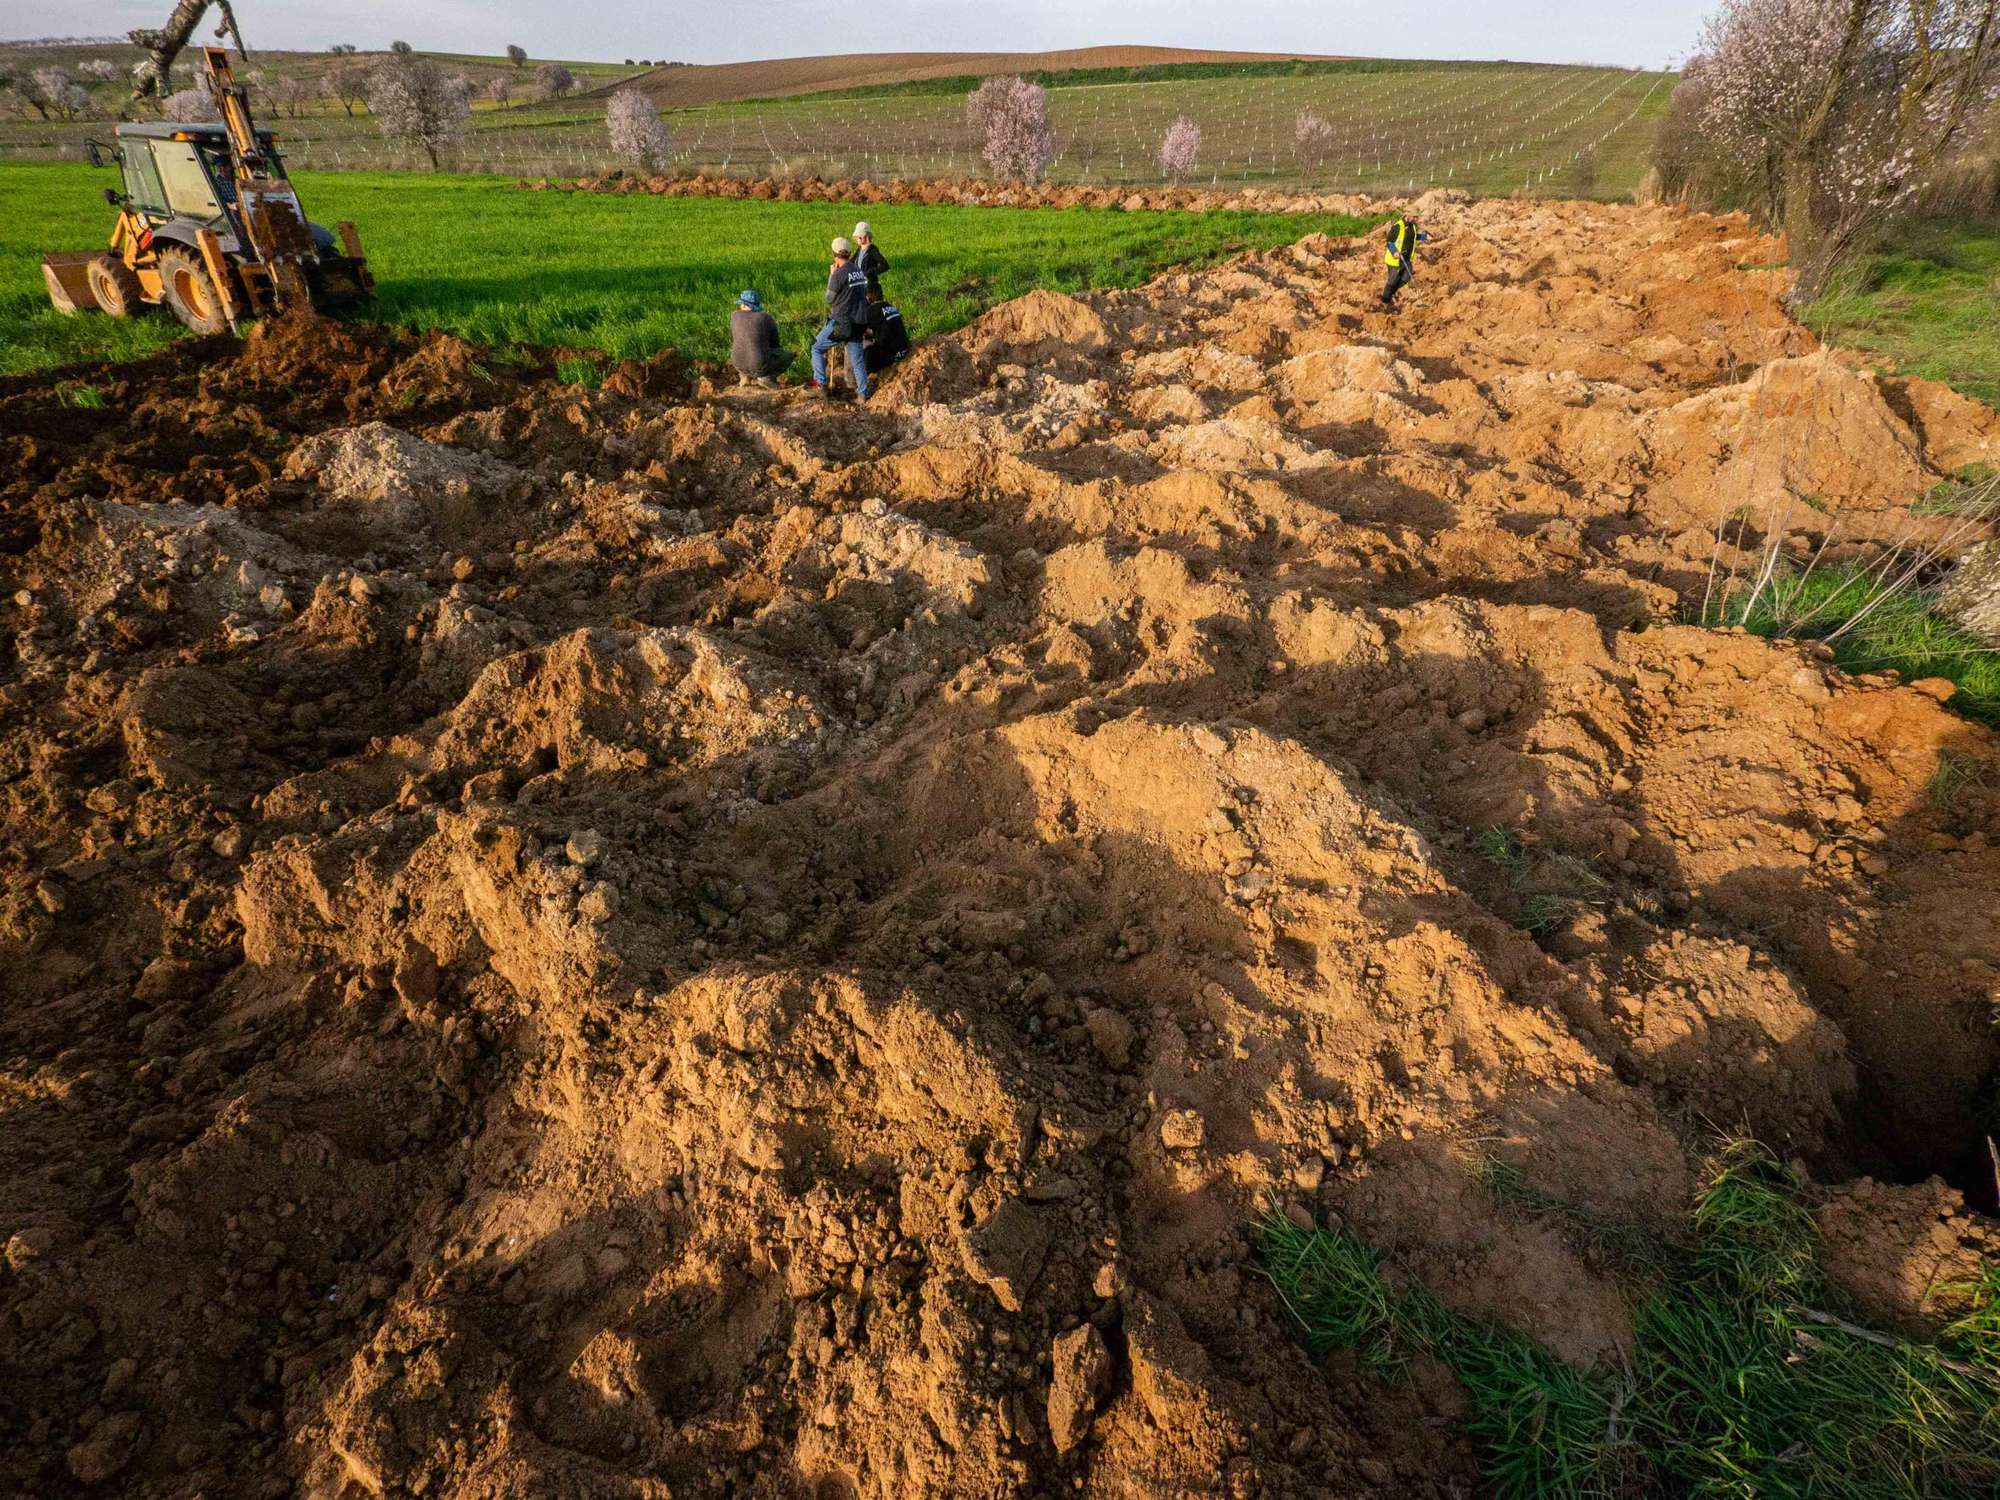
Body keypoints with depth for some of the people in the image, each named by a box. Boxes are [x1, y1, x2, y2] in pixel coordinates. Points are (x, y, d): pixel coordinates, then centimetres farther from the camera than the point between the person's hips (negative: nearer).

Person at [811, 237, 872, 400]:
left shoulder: (839, 273, -14)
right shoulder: (859, 271, 7)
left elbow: (829, 298, -5)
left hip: (841, 322, -6)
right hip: (858, 322, 6)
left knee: (817, 348, 9)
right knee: (857, 358, 10)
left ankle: (820, 384, 2)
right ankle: (863, 394, 6)